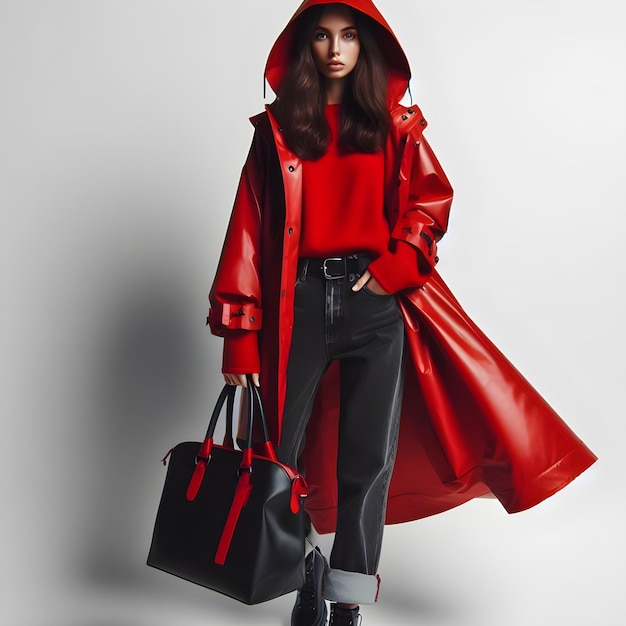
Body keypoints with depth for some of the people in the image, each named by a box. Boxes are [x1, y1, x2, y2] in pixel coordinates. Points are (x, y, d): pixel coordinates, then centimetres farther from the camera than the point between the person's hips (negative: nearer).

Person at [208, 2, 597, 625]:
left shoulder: (394, 124, 10)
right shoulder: (278, 128, 8)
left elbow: (432, 199, 10)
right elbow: (249, 228, 2)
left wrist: (392, 267, -7)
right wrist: (239, 332, -4)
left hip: (376, 301, 0)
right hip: (299, 301, 0)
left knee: (368, 460, 1)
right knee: (280, 455, 1)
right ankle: (305, 570, 26)